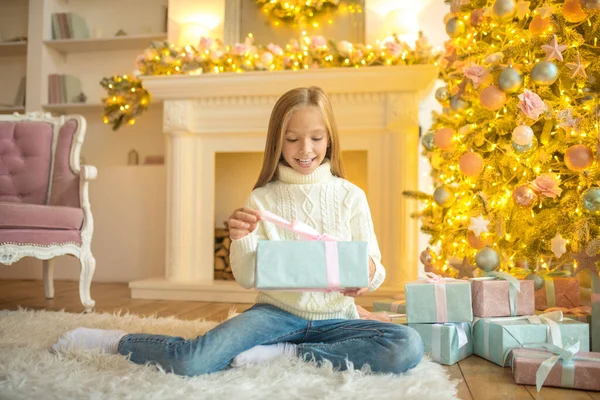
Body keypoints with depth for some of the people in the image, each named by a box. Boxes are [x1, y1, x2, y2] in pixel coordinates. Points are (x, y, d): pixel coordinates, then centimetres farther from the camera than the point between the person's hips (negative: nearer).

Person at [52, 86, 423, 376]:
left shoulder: (350, 196, 1)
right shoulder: (262, 199, 1)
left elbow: (374, 264, 1)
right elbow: (248, 278, 0)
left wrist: (366, 275, -23)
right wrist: (241, 241, -21)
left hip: (334, 316, 2)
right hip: (277, 310, -1)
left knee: (407, 347, -27)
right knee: (191, 362, -26)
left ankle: (284, 353, -16)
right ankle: (111, 340, 5)